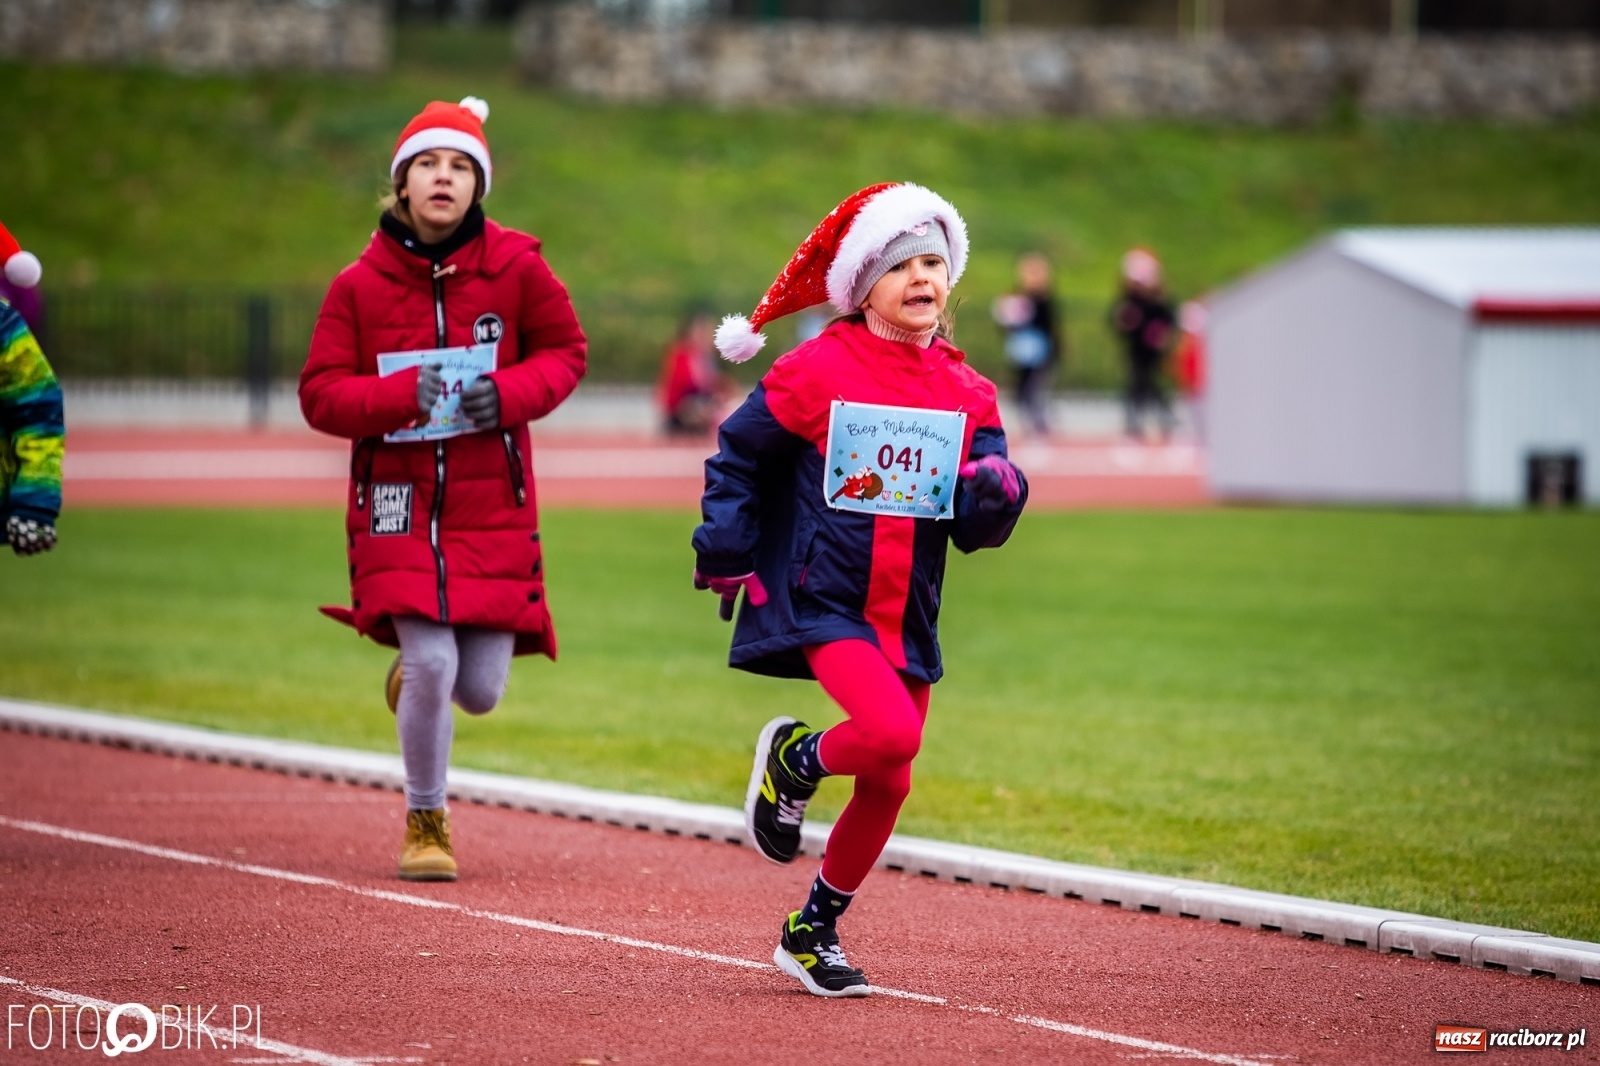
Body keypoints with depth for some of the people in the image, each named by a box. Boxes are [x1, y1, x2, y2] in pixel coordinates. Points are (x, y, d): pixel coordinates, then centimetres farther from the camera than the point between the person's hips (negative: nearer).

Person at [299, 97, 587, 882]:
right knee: (432, 662, -13)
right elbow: (319, 395, -2)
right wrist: (399, 394, -20)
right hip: (398, 500, -1)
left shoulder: (514, 265, -3)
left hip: (491, 502, 1)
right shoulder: (359, 285, -3)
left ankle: (416, 674, 40)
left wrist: (511, 392, -12)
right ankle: (425, 824, 12)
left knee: (480, 691, 0)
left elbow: (566, 352, 8)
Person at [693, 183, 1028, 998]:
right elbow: (739, 457, 5)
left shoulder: (967, 393, 6)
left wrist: (996, 493, -16)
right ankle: (792, 761, 6)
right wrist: (725, 555, -1)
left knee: (887, 786, 6)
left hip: (908, 616, 5)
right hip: (821, 600, -5)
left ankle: (813, 932, 26)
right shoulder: (816, 371, -6)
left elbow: (978, 530, 5)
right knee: (891, 731, -27)